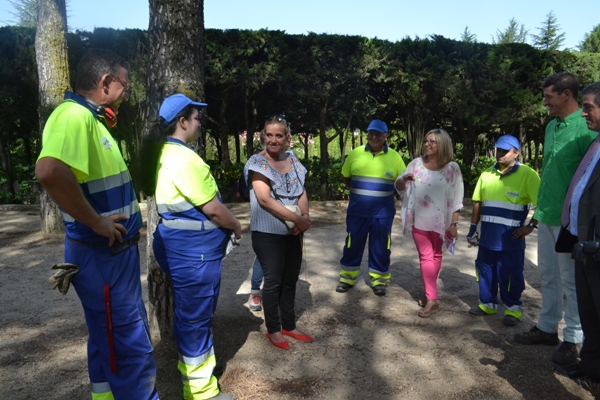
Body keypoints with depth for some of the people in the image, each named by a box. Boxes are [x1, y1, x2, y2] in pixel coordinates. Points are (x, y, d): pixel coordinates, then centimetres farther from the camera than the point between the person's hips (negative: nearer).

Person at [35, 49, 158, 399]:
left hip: (113, 252, 10)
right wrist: (96, 223, -28)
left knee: (111, 341, 23)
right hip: (102, 255, -10)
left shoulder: (91, 119, 12)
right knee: (131, 347, 1)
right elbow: (50, 172, -39)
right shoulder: (74, 115, -20)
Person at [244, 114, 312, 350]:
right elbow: (264, 199, -20)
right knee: (273, 282, 4)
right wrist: (297, 219, -21)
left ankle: (289, 326, 29)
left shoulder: (293, 160, 8)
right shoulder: (257, 162, -10)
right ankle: (273, 330, 21)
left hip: (293, 232, 6)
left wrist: (305, 217, -14)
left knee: (290, 280, 14)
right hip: (268, 233, -6)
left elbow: (301, 192, 5)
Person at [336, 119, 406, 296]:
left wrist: (385, 192, 0)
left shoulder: (394, 157, -2)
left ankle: (379, 280, 22)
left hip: (383, 211, 0)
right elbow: (345, 177, 12)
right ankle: (348, 278, 23)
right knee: (353, 243, 8)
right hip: (357, 210, 1)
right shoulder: (355, 153, 0)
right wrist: (359, 191, 9)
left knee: (380, 246, 8)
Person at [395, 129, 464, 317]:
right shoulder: (416, 164, -1)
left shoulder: (452, 168, -7)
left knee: (436, 256, 12)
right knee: (426, 256, 2)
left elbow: (456, 198, -5)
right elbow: (399, 187, 4)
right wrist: (403, 179, -19)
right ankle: (432, 297, 8)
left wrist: (454, 223, -8)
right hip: (419, 219, 1)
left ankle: (430, 293, 24)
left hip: (439, 221, -1)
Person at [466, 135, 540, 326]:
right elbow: (478, 202, 14)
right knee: (485, 269, 13)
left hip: (511, 237, -5)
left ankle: (512, 308, 19)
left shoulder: (527, 174, -7)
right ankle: (488, 303, 28)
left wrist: (531, 226, -14)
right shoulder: (487, 174, 10)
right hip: (488, 235, 5)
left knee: (510, 273, 3)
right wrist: (473, 227, 13)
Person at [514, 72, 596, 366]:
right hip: (546, 215, 8)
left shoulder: (586, 128, -14)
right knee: (548, 275, 16)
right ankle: (547, 327, 29)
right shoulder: (551, 126, 10)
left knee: (571, 279, 4)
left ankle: (572, 339, 17)